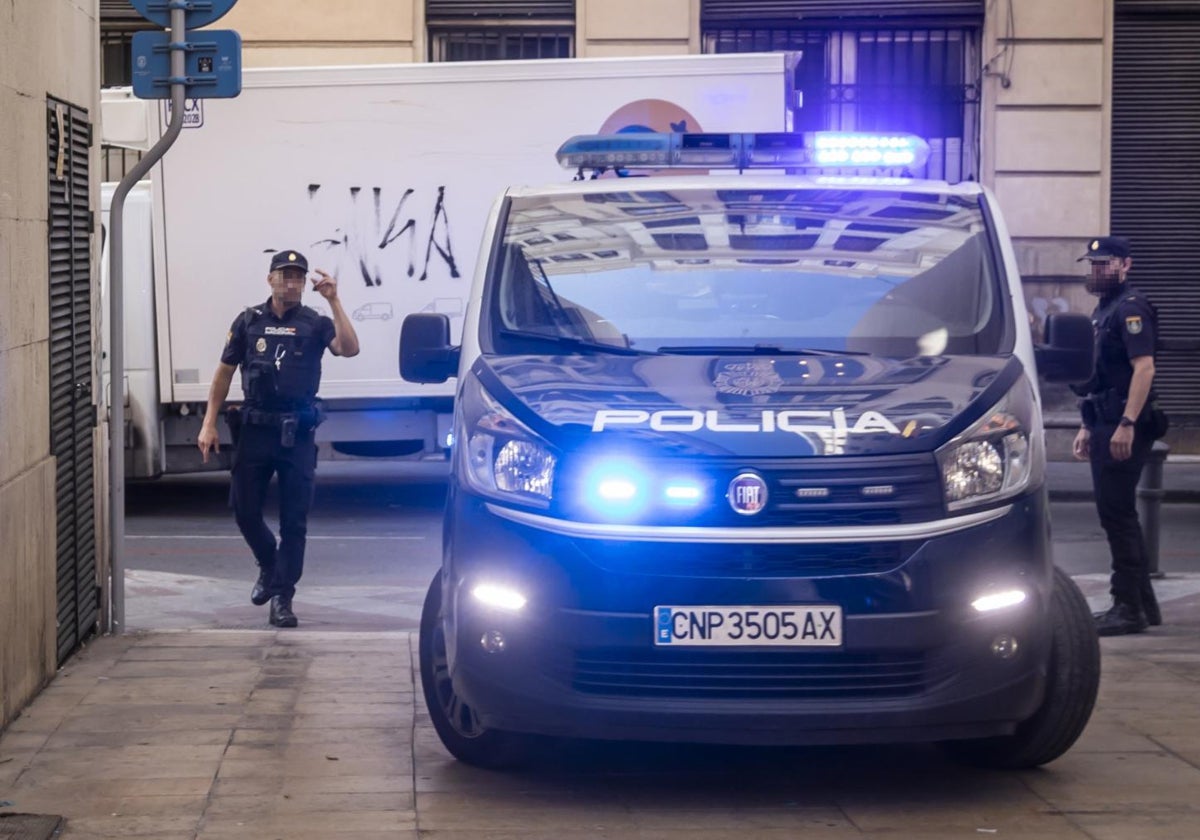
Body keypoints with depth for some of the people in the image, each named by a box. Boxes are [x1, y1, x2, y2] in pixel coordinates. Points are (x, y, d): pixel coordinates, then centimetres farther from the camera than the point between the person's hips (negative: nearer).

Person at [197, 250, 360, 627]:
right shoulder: (249, 322, 7)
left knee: (294, 520, -1)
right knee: (244, 508, 3)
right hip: (255, 428, 1)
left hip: (297, 433, -1)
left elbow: (349, 348, -15)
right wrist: (209, 423, 3)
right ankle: (269, 565, 31)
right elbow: (224, 373, 9)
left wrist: (333, 301, -20)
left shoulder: (314, 323, 3)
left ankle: (282, 598, 4)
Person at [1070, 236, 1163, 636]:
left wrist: (1127, 424, -27)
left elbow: (1144, 367, -21)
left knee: (1116, 514, -9)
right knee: (1118, 515, 13)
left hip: (1123, 428, -10)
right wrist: (1087, 427, 21)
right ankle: (1143, 603, 20)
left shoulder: (1130, 308, -11)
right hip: (1105, 425, 10)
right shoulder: (1103, 310, 19)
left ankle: (1128, 608, -6)